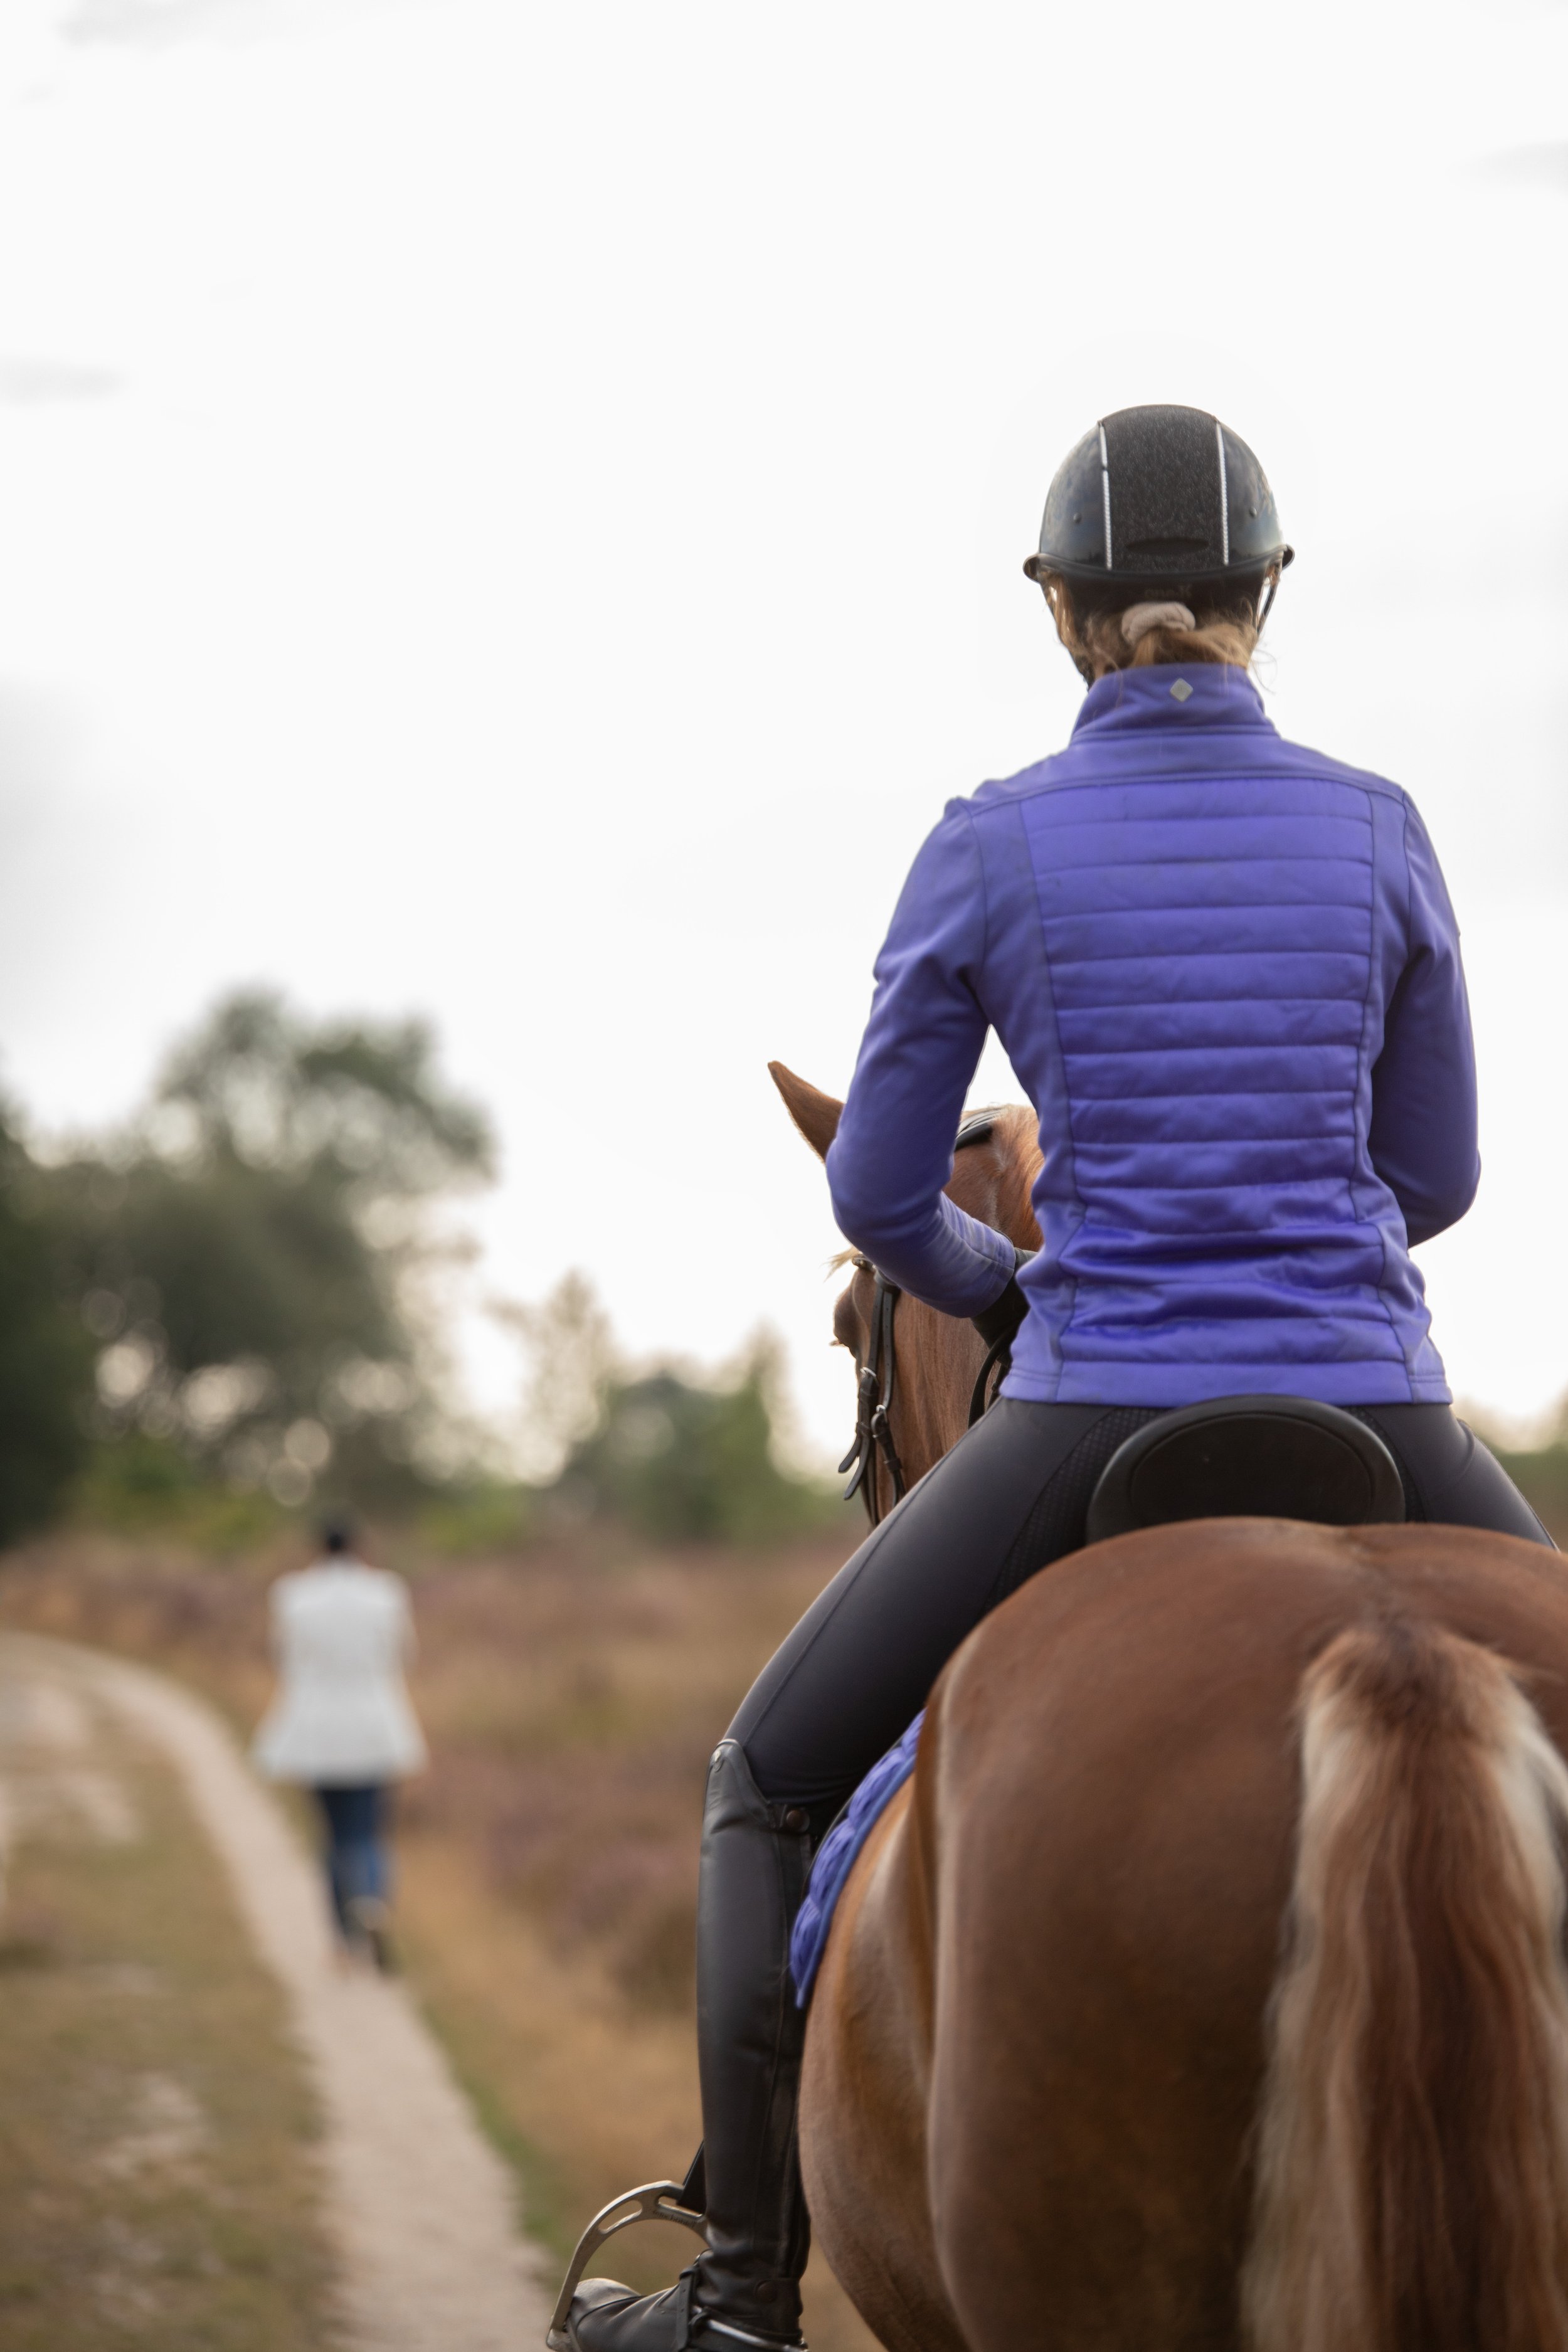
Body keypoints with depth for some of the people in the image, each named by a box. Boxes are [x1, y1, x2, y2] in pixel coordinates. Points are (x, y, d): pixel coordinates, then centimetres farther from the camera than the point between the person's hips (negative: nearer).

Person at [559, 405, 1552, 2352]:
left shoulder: (988, 848, -2)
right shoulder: (1378, 831, 3)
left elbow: (878, 1194, 3)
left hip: (1094, 1432, -1)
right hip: (1375, 1429, 2)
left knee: (770, 1784, 18)